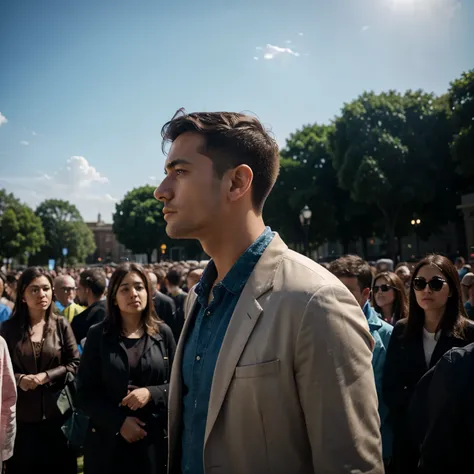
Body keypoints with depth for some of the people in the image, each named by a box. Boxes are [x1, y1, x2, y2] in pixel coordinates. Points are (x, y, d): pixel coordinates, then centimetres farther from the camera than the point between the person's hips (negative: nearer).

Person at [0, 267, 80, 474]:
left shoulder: (61, 325, -1)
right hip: (21, 414, 0)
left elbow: (75, 364, -2)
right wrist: (19, 379, -17)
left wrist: (45, 376, -15)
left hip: (56, 411, 0)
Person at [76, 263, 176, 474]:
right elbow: (85, 393, -3)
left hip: (155, 440, 1)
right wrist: (119, 422, -14)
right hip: (108, 441, 0)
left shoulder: (163, 333, 1)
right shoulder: (98, 335, -1)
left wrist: (151, 393, -15)